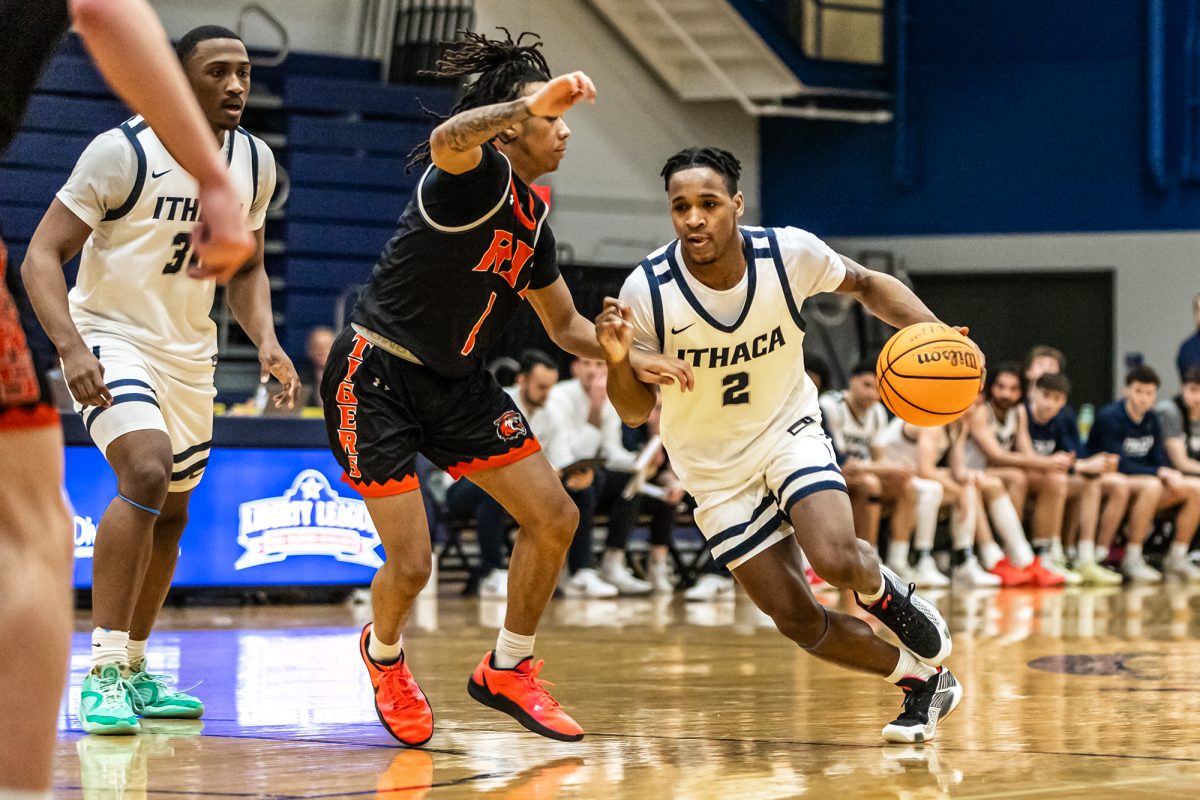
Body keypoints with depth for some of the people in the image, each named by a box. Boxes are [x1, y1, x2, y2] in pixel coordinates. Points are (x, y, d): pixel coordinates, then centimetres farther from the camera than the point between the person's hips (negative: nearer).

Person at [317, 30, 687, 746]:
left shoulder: (533, 214, 8)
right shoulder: (478, 175, -18)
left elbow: (565, 323, 19)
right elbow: (447, 142, -45)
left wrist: (632, 360, 1)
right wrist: (533, 101, -62)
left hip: (456, 382, 8)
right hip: (376, 377, -8)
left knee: (554, 517, 1)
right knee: (411, 564, -9)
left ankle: (508, 671, 19)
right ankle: (384, 655, 26)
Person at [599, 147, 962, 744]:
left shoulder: (790, 254, -20)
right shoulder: (646, 292, -22)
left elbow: (866, 285, 2)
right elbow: (636, 412, -12)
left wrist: (930, 330, -16)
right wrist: (619, 360, -34)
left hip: (789, 431, 0)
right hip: (716, 469, 0)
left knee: (835, 558, -28)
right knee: (796, 619, -2)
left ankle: (883, 592, 10)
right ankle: (922, 682, 23)